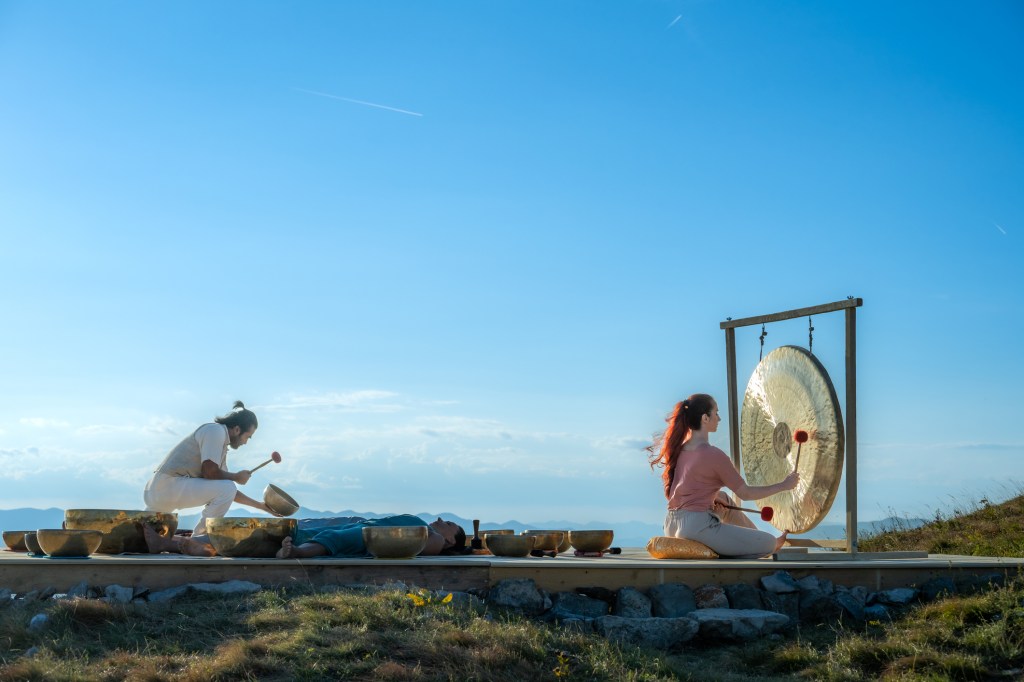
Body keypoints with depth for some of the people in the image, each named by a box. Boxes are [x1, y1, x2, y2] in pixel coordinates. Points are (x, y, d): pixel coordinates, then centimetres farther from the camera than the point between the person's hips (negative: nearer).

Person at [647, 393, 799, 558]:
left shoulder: (679, 448, 8)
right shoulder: (713, 455, -15)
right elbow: (745, 493, -7)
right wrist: (783, 485, 3)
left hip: (672, 524, 9)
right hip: (697, 526, -9)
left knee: (724, 500, 36)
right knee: (769, 543, -4)